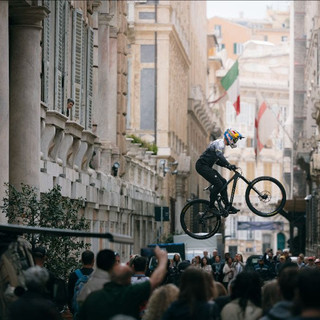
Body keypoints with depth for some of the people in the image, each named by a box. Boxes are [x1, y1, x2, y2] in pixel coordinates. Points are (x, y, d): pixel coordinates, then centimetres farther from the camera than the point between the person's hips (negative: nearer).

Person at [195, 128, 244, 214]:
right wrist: (229, 165, -45)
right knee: (218, 184, -16)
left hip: (207, 167, 10)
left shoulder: (221, 144, 18)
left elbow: (217, 160, 23)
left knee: (223, 182, 6)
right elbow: (220, 155, -35)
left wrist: (227, 165, 9)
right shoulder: (220, 143, -15)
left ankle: (227, 206, 8)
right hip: (202, 166, -10)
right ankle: (210, 206, -6)